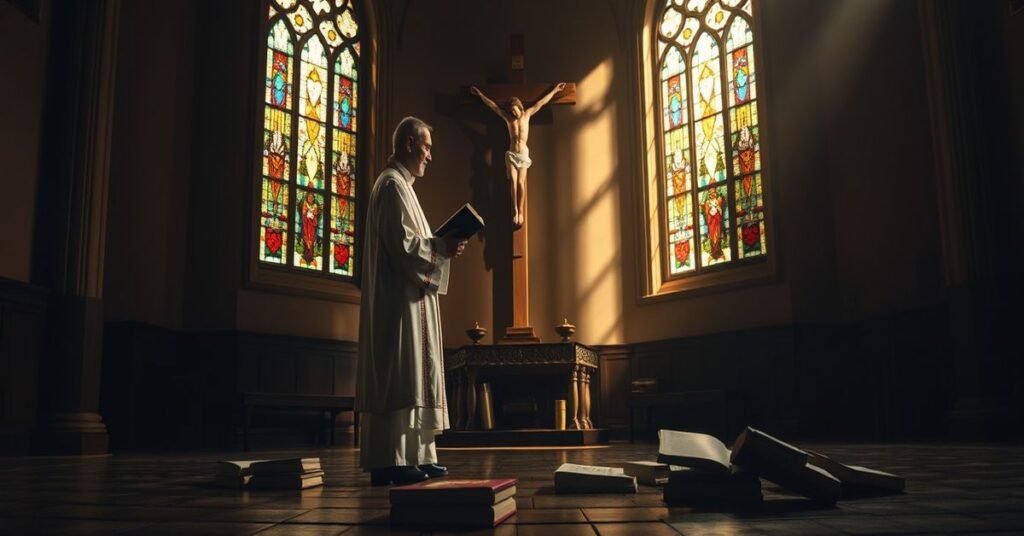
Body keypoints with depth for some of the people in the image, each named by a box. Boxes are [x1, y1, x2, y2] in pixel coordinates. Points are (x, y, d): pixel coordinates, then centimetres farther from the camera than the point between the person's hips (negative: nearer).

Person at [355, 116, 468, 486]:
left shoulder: (398, 184, 23)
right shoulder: (393, 184, -10)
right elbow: (402, 244, -20)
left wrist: (441, 247, 13)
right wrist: (442, 247, -11)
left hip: (406, 297, 11)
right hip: (400, 299, -11)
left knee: (411, 376, 9)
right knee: (398, 376, -10)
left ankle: (412, 456, 13)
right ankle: (389, 462, -8)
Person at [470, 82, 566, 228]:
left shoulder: (527, 114, 4)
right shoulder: (508, 118, 4)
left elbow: (541, 102, 6)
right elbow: (493, 106, 7)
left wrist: (554, 90, 9)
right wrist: (480, 94, 9)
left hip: (523, 154, -1)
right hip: (511, 154, 1)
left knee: (521, 182, -8)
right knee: (513, 182, -10)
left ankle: (521, 212, -6)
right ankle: (515, 211, -11)